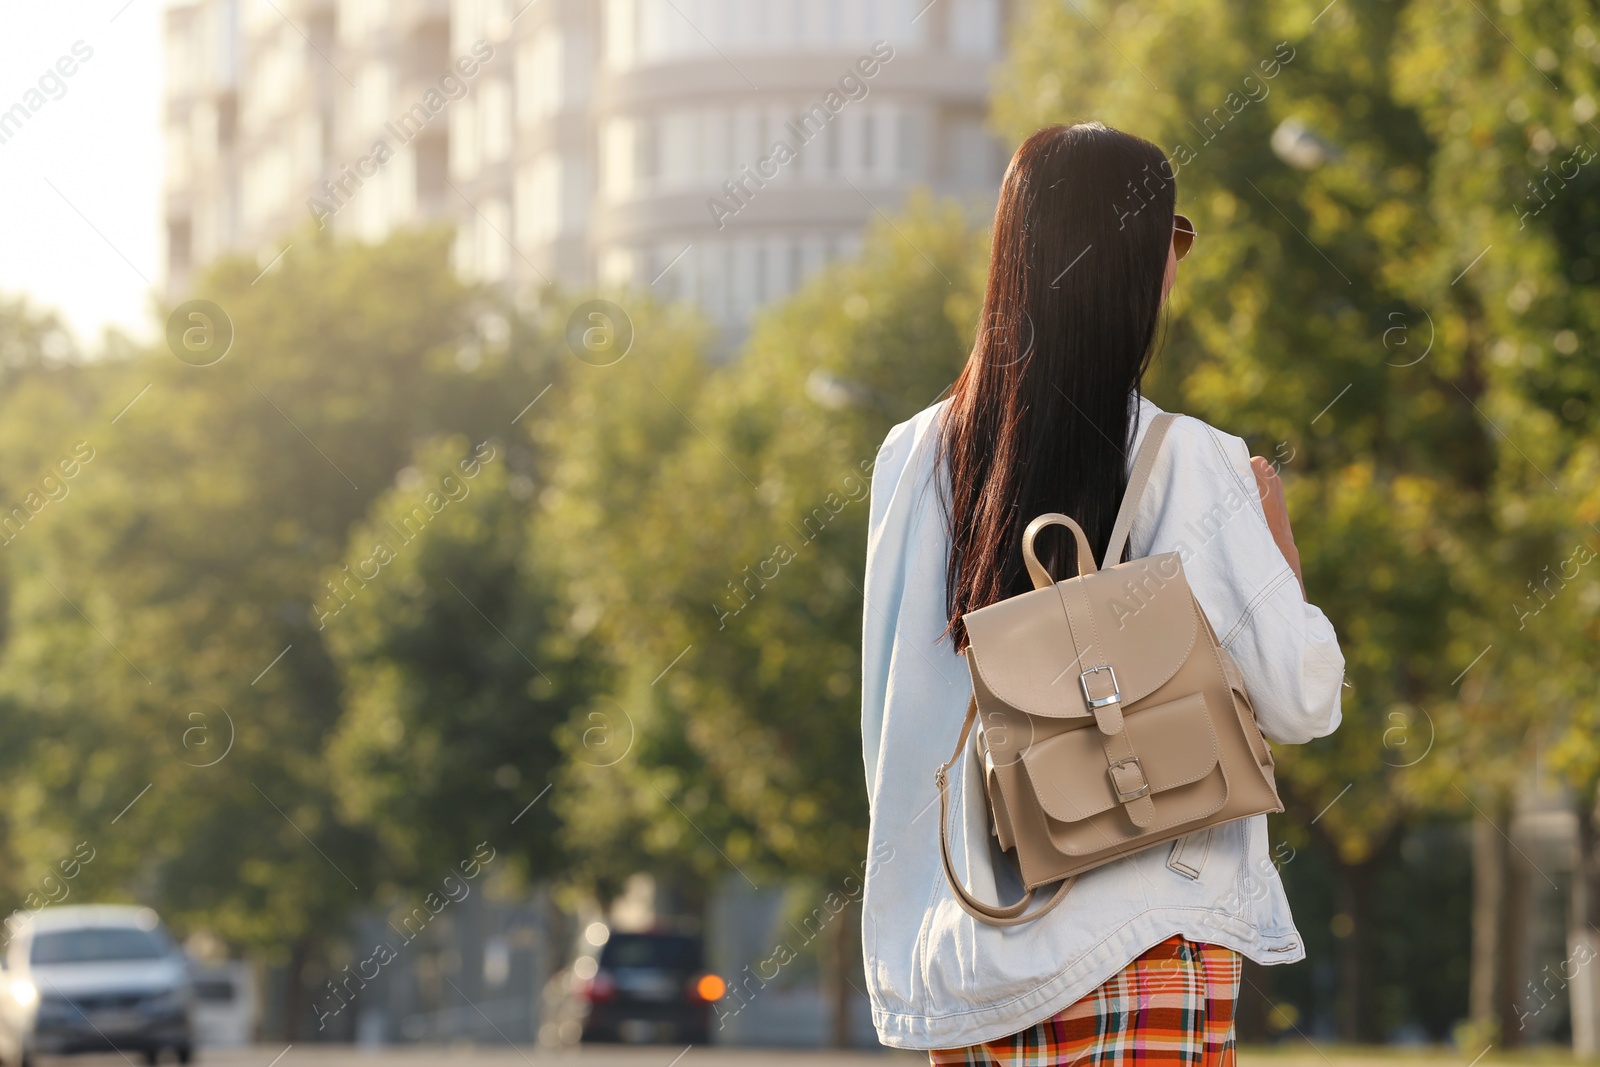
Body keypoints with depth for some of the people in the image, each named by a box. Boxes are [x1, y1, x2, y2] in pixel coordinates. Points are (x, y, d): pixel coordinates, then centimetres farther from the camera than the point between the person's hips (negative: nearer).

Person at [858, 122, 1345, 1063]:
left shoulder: (914, 459, 3)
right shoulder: (1193, 468, -9)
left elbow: (891, 714, 10)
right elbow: (1302, 702, -6)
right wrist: (1278, 547, 9)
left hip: (959, 953, 5)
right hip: (1147, 946, -5)